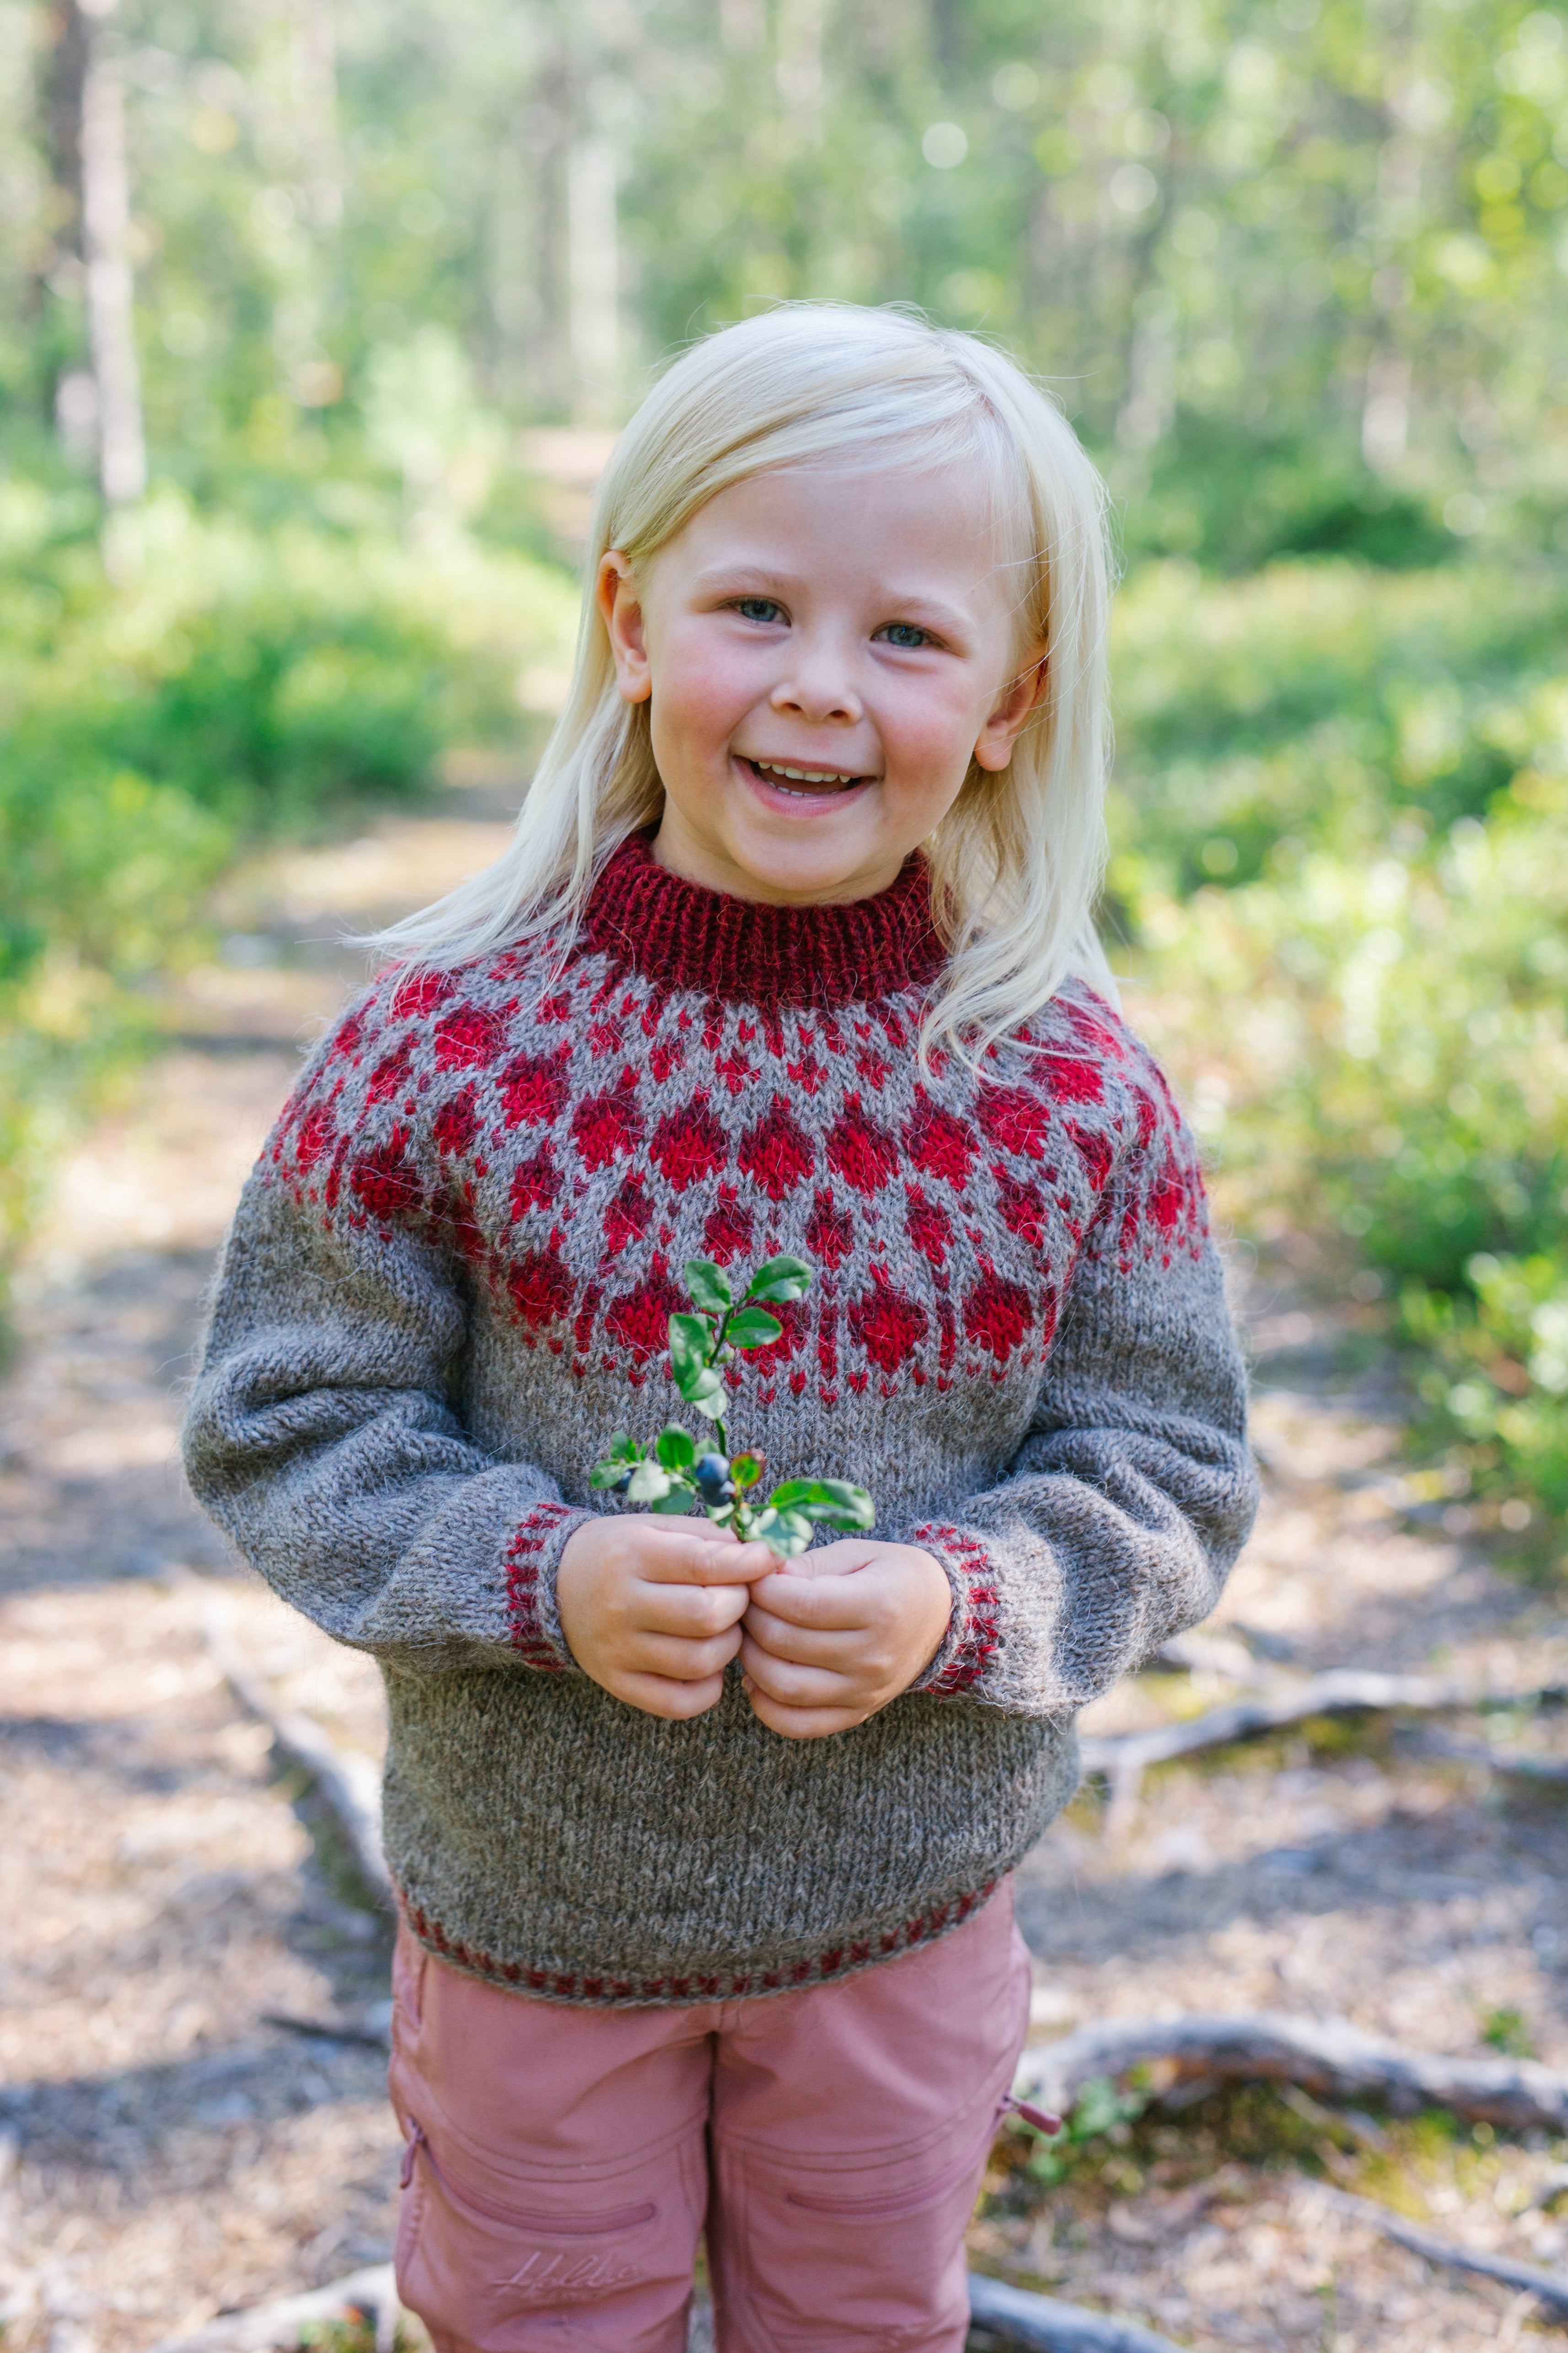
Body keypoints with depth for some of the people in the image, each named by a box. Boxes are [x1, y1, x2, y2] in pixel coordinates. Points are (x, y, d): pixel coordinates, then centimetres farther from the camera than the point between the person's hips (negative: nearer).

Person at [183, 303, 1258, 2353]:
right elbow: (287, 1425, -10)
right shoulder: (457, 1041, -18)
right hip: (530, 1898, -1)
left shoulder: (1076, 1088, -15)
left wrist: (957, 1604, -25)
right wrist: (540, 1575, -26)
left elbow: (1172, 1473, -7)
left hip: (906, 1913, 1)